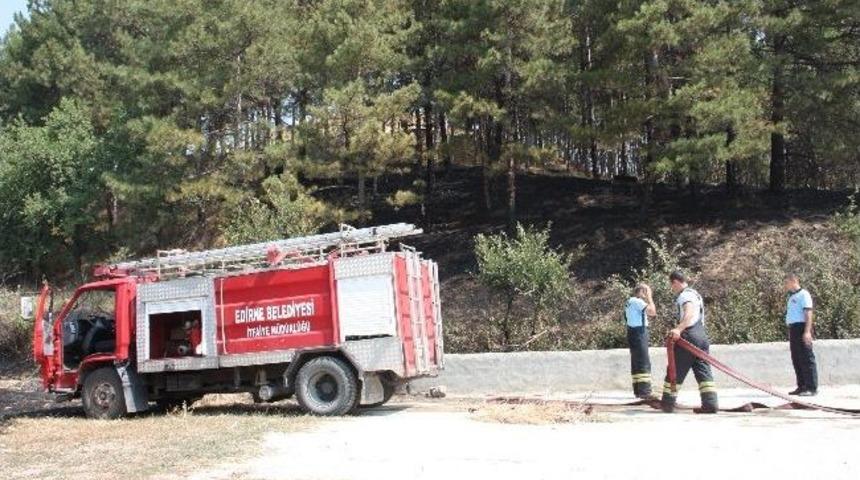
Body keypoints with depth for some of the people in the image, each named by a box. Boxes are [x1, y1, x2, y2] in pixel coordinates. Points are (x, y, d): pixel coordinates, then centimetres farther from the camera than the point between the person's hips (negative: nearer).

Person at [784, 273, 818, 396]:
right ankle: (802, 386, 17)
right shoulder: (792, 296, 20)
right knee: (796, 359, 11)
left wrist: (807, 331, -23)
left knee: (806, 358, -8)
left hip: (801, 328, -9)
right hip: (793, 329, 9)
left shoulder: (803, 294, -7)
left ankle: (812, 388, -7)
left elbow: (808, 313, -15)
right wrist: (790, 333, 19)